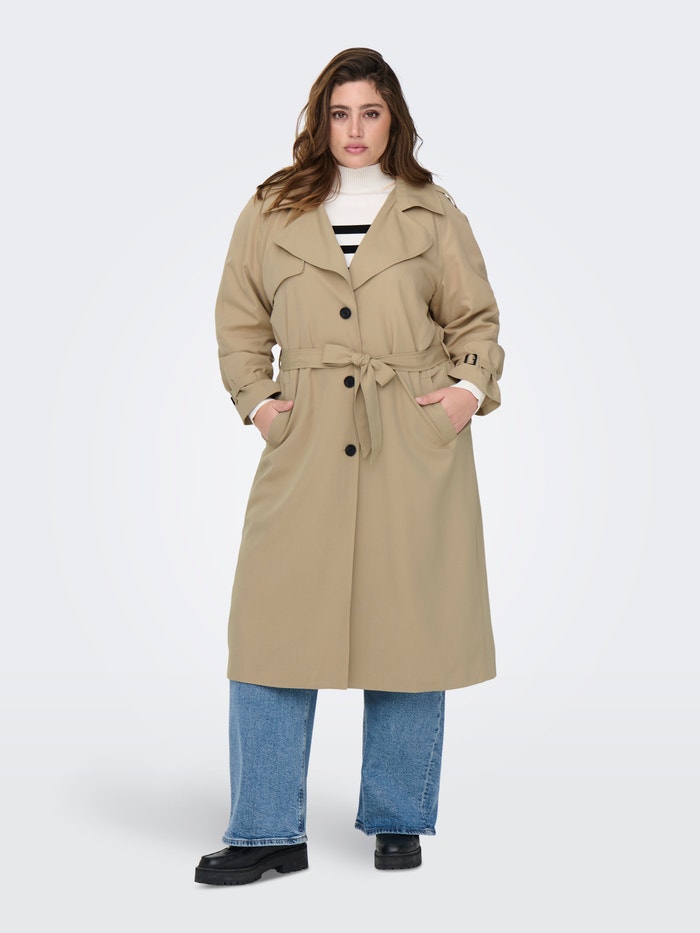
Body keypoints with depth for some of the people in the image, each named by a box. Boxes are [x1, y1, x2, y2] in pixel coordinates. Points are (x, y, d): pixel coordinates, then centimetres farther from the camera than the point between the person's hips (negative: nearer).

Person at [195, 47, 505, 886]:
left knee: (409, 632, 5)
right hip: (305, 449, 1)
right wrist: (254, 397, 2)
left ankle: (398, 822, 22)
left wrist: (473, 386, -2)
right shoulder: (272, 214, 9)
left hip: (417, 452, 0)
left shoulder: (433, 215, 8)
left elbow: (476, 317, 14)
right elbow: (239, 321, 15)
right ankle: (268, 833, 10)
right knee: (274, 630, -2)